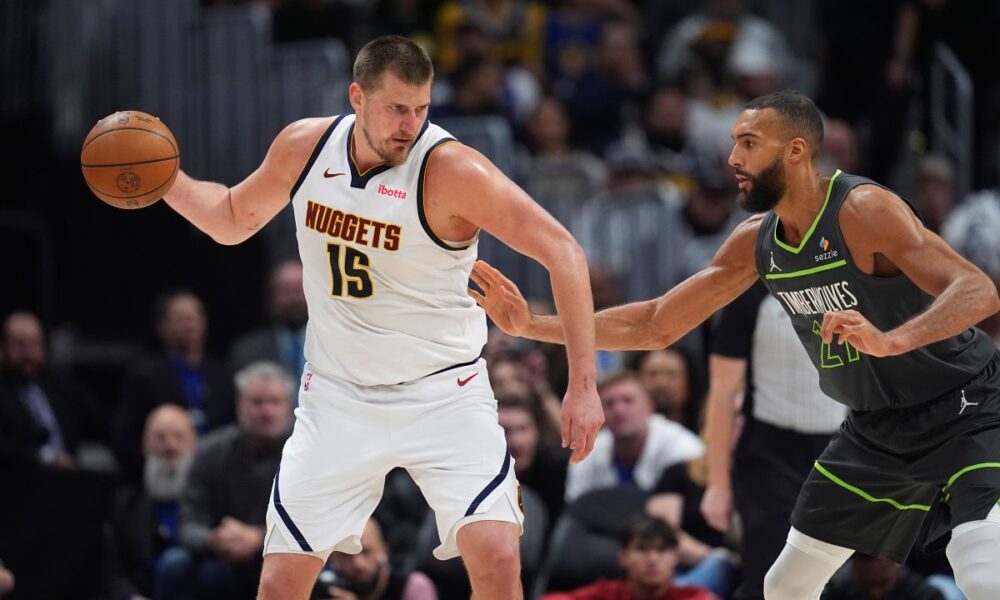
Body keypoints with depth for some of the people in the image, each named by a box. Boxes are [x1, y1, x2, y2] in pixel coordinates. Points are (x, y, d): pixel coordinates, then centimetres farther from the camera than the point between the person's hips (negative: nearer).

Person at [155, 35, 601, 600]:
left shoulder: (450, 170, -21)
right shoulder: (303, 147, -6)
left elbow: (563, 252, -20)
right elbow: (233, 220, 14)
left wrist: (583, 385, -24)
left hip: (443, 394, -4)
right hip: (338, 398, 4)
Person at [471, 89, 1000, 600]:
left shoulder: (862, 210, -24)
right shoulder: (755, 241, -1)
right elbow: (656, 325, 7)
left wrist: (889, 340, -52)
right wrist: (533, 326, 0)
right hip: (875, 427, 8)